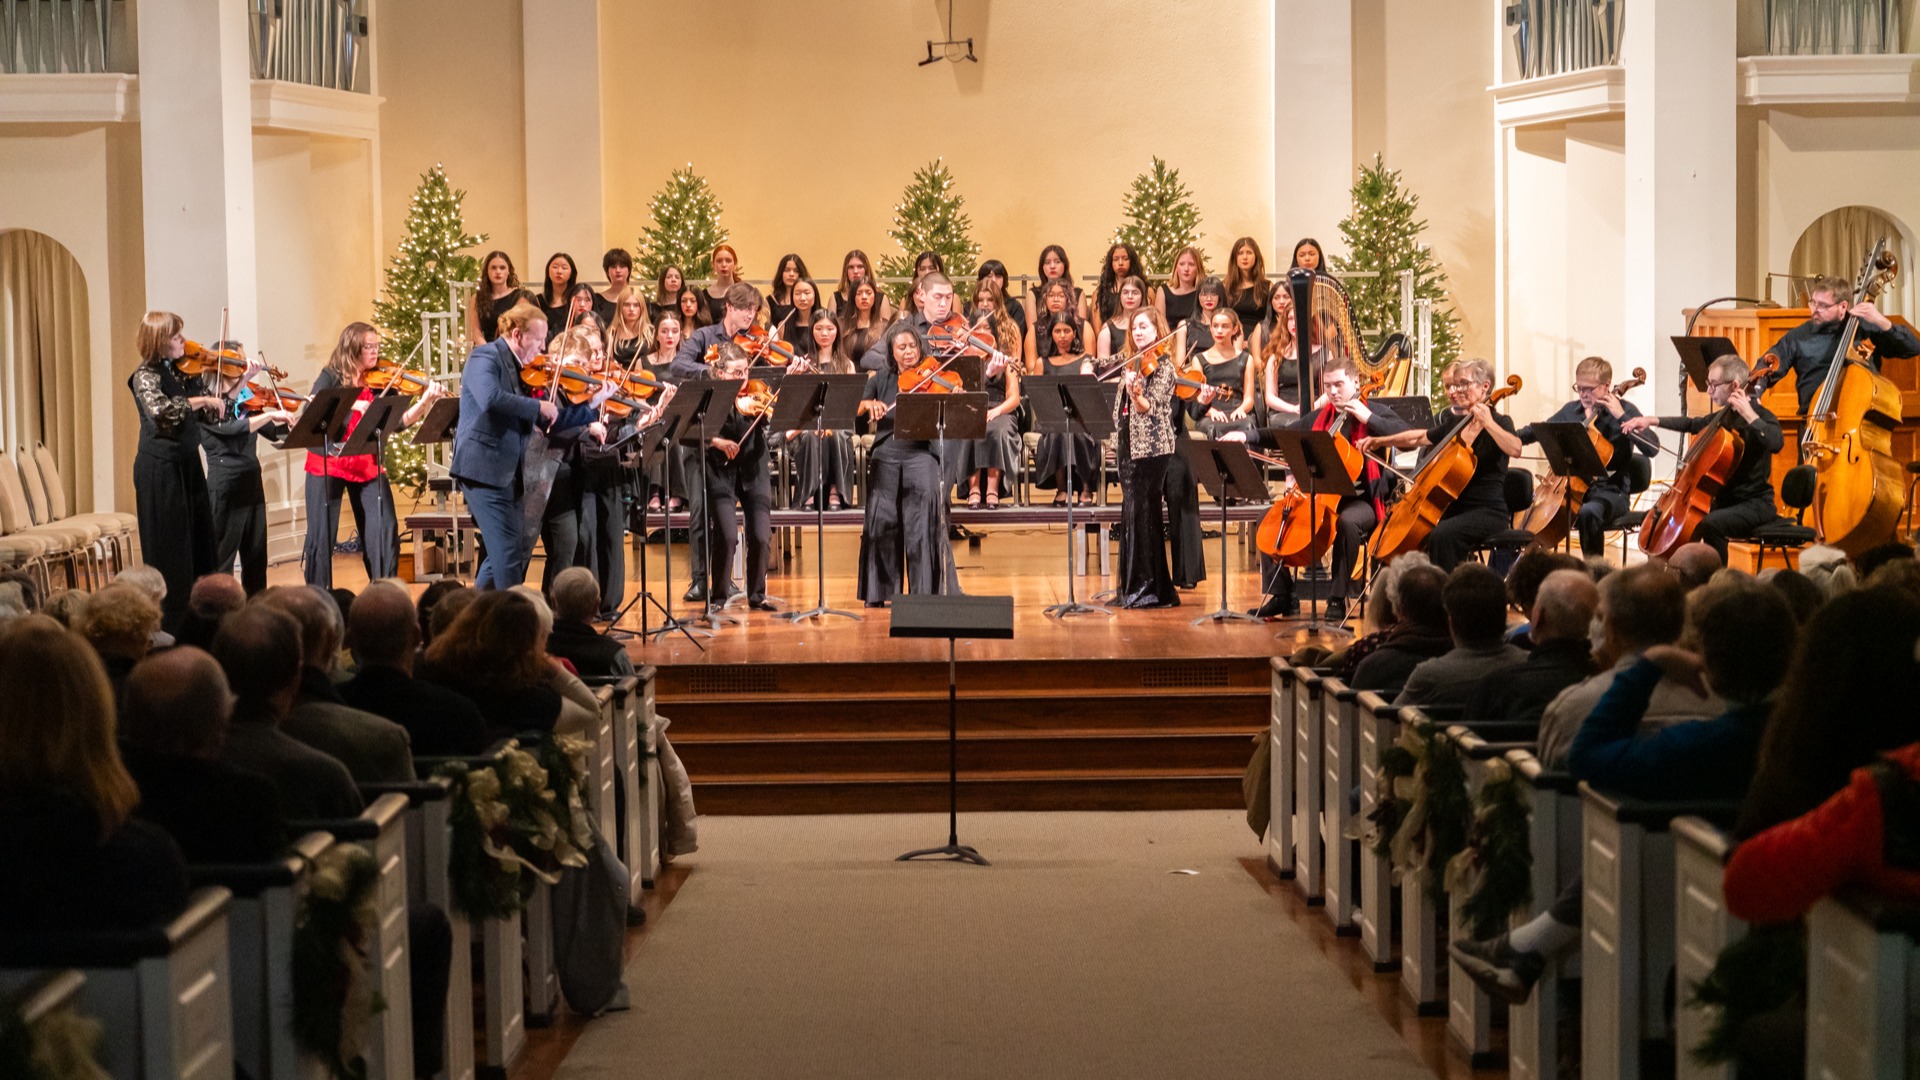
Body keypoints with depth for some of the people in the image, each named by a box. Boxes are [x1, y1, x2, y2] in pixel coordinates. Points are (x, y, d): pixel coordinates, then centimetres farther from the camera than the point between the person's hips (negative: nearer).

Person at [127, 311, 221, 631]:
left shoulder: (184, 372, 8)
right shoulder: (146, 376, -12)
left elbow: (211, 414, 11)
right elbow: (161, 410, -32)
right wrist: (201, 399, -23)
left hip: (188, 464, 8)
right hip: (160, 468, -8)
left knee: (202, 542, 11)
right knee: (169, 548, -2)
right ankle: (168, 625, 5)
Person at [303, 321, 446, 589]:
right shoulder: (331, 377, -2)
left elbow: (400, 420, -4)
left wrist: (427, 400, -18)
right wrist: (350, 404, -29)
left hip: (367, 465, 3)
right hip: (328, 464, -3)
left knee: (385, 532, -3)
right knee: (321, 535, -1)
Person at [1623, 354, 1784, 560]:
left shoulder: (1760, 416, -12)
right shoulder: (1724, 416, 12)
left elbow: (1776, 443, -33)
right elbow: (1693, 424, 29)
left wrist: (1749, 414, -30)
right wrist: (1652, 420, 21)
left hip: (1755, 504, -9)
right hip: (1726, 500, 9)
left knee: (1710, 524, -33)